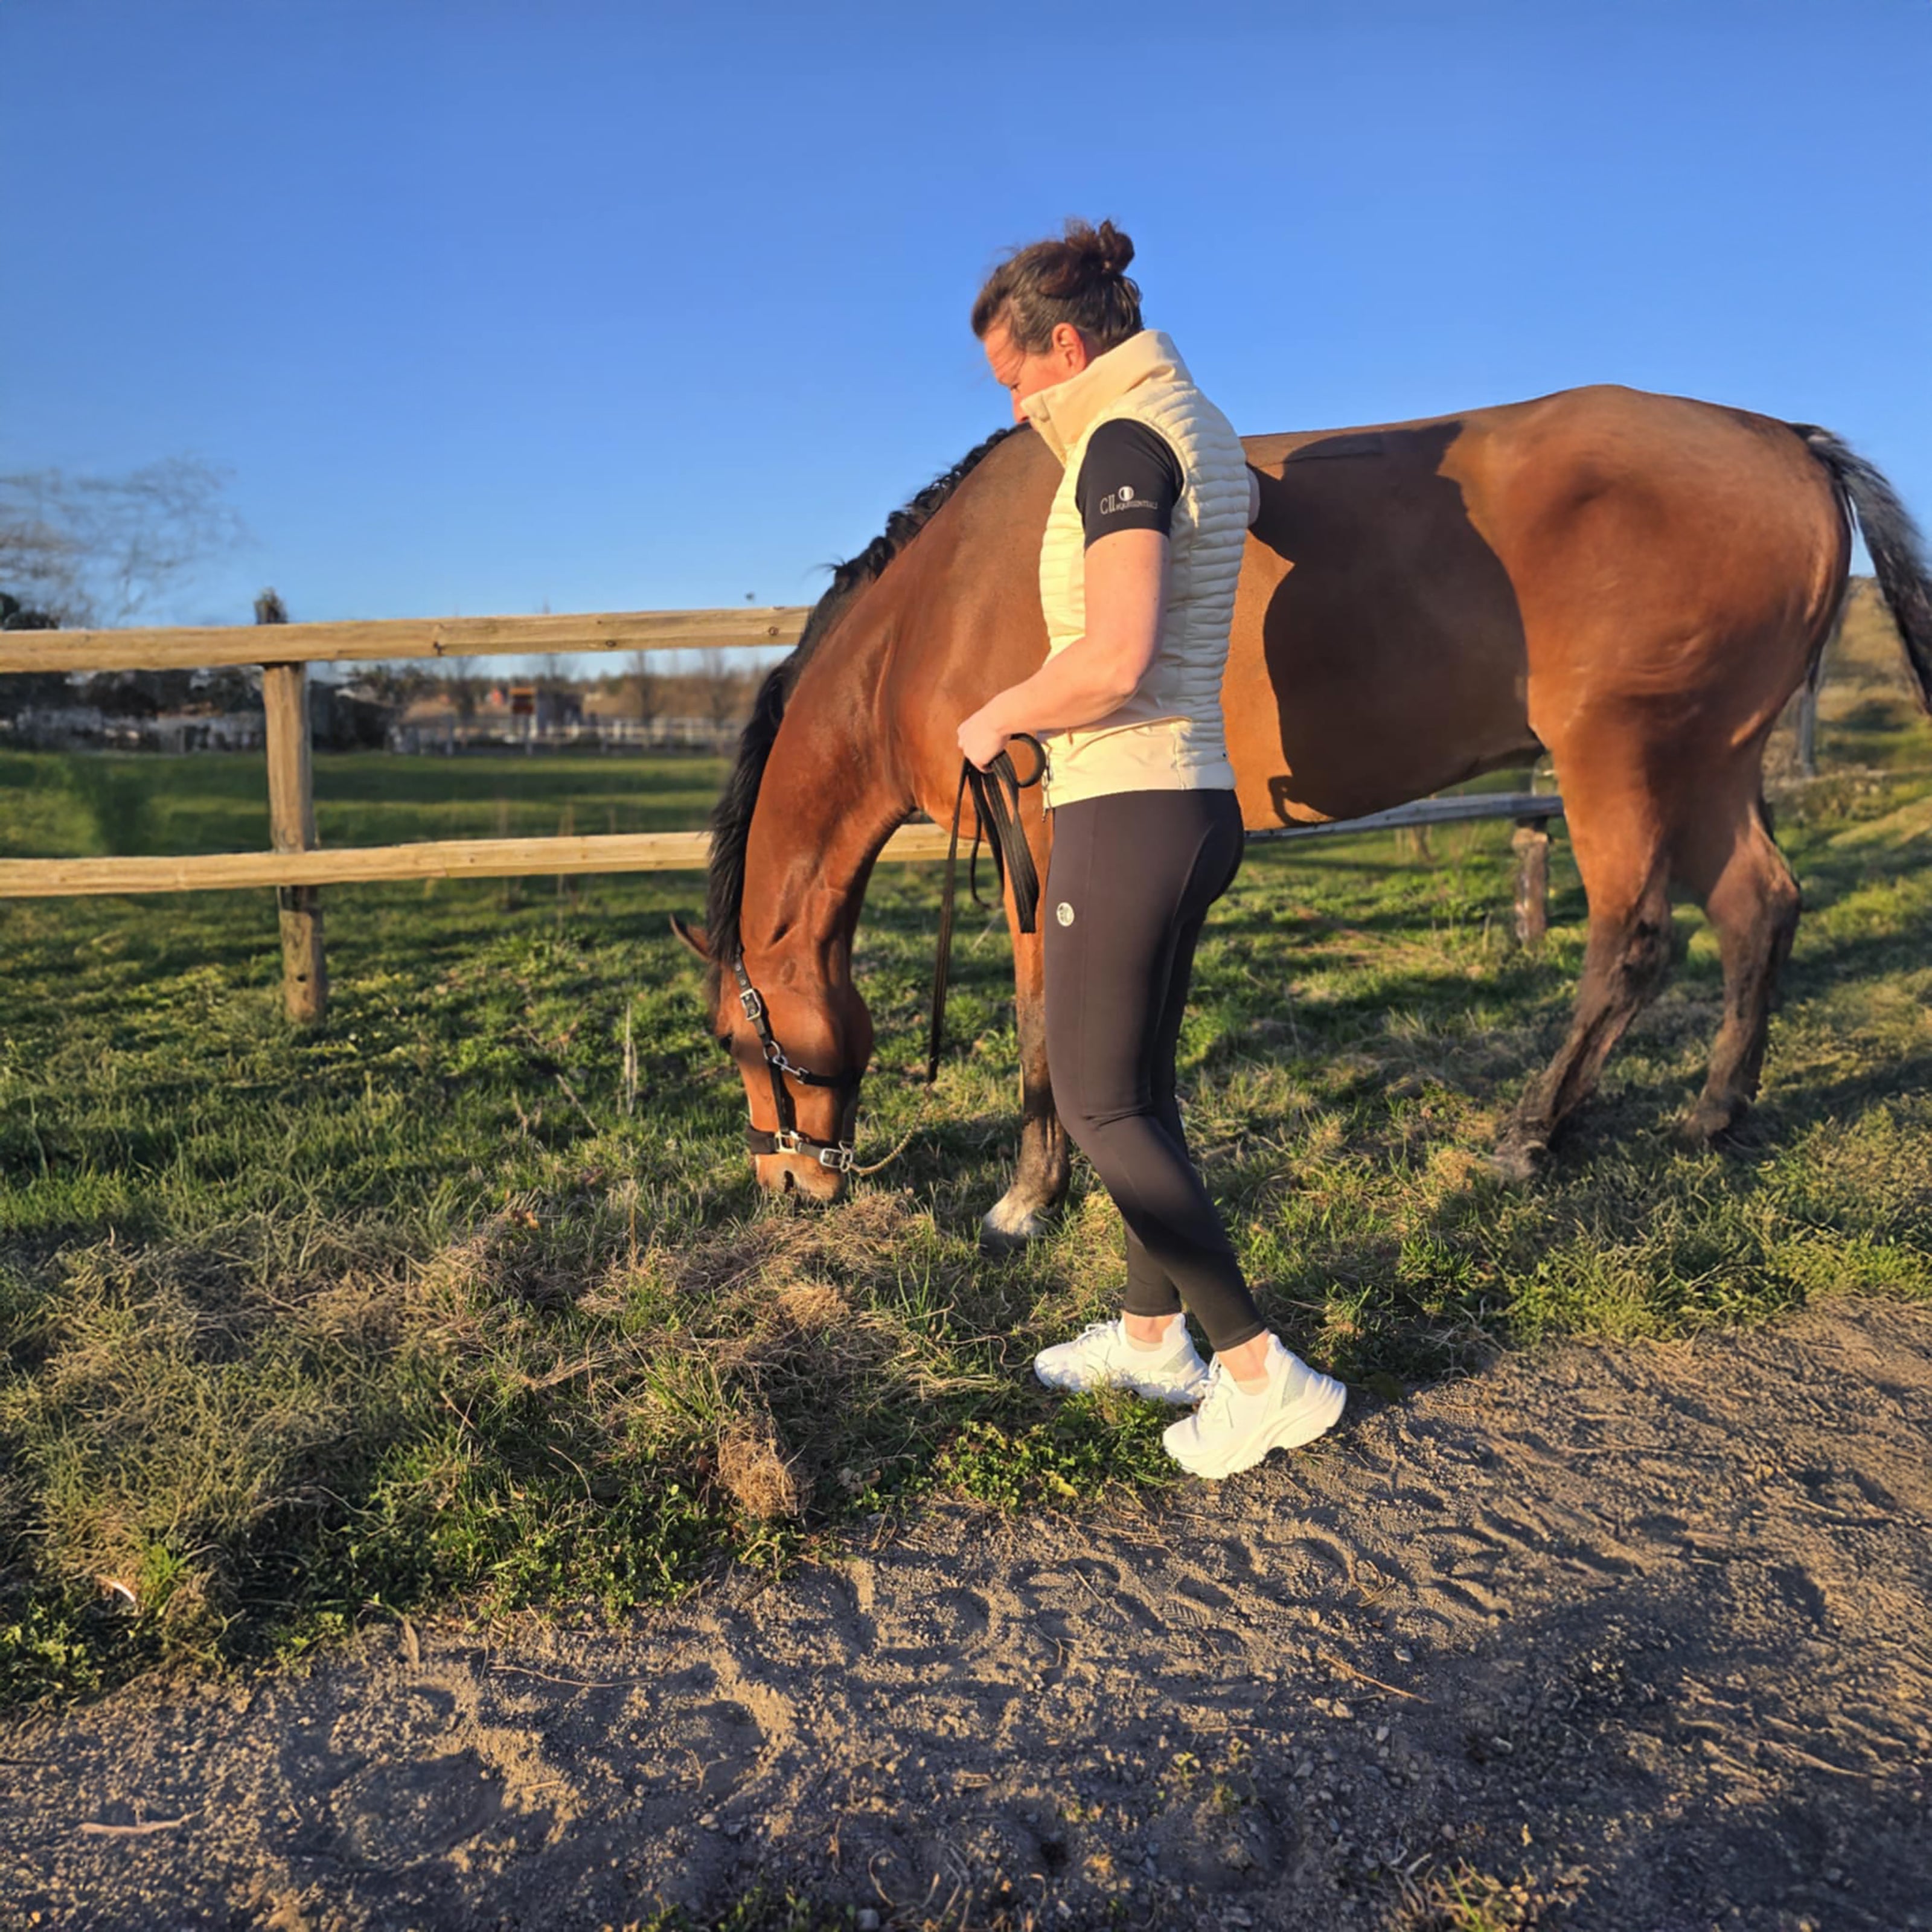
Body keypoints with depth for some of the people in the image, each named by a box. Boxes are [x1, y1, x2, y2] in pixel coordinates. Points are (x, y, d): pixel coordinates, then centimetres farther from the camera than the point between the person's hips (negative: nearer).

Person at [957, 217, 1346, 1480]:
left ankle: (1261, 1373, 4)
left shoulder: (1123, 441, -15)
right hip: (1201, 801, 10)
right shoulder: (1204, 430, 14)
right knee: (1140, 1084, 17)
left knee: (1097, 1104, -1)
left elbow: (1113, 662, -27)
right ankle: (1150, 1335, 31)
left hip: (1126, 808, -10)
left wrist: (999, 716, -11)